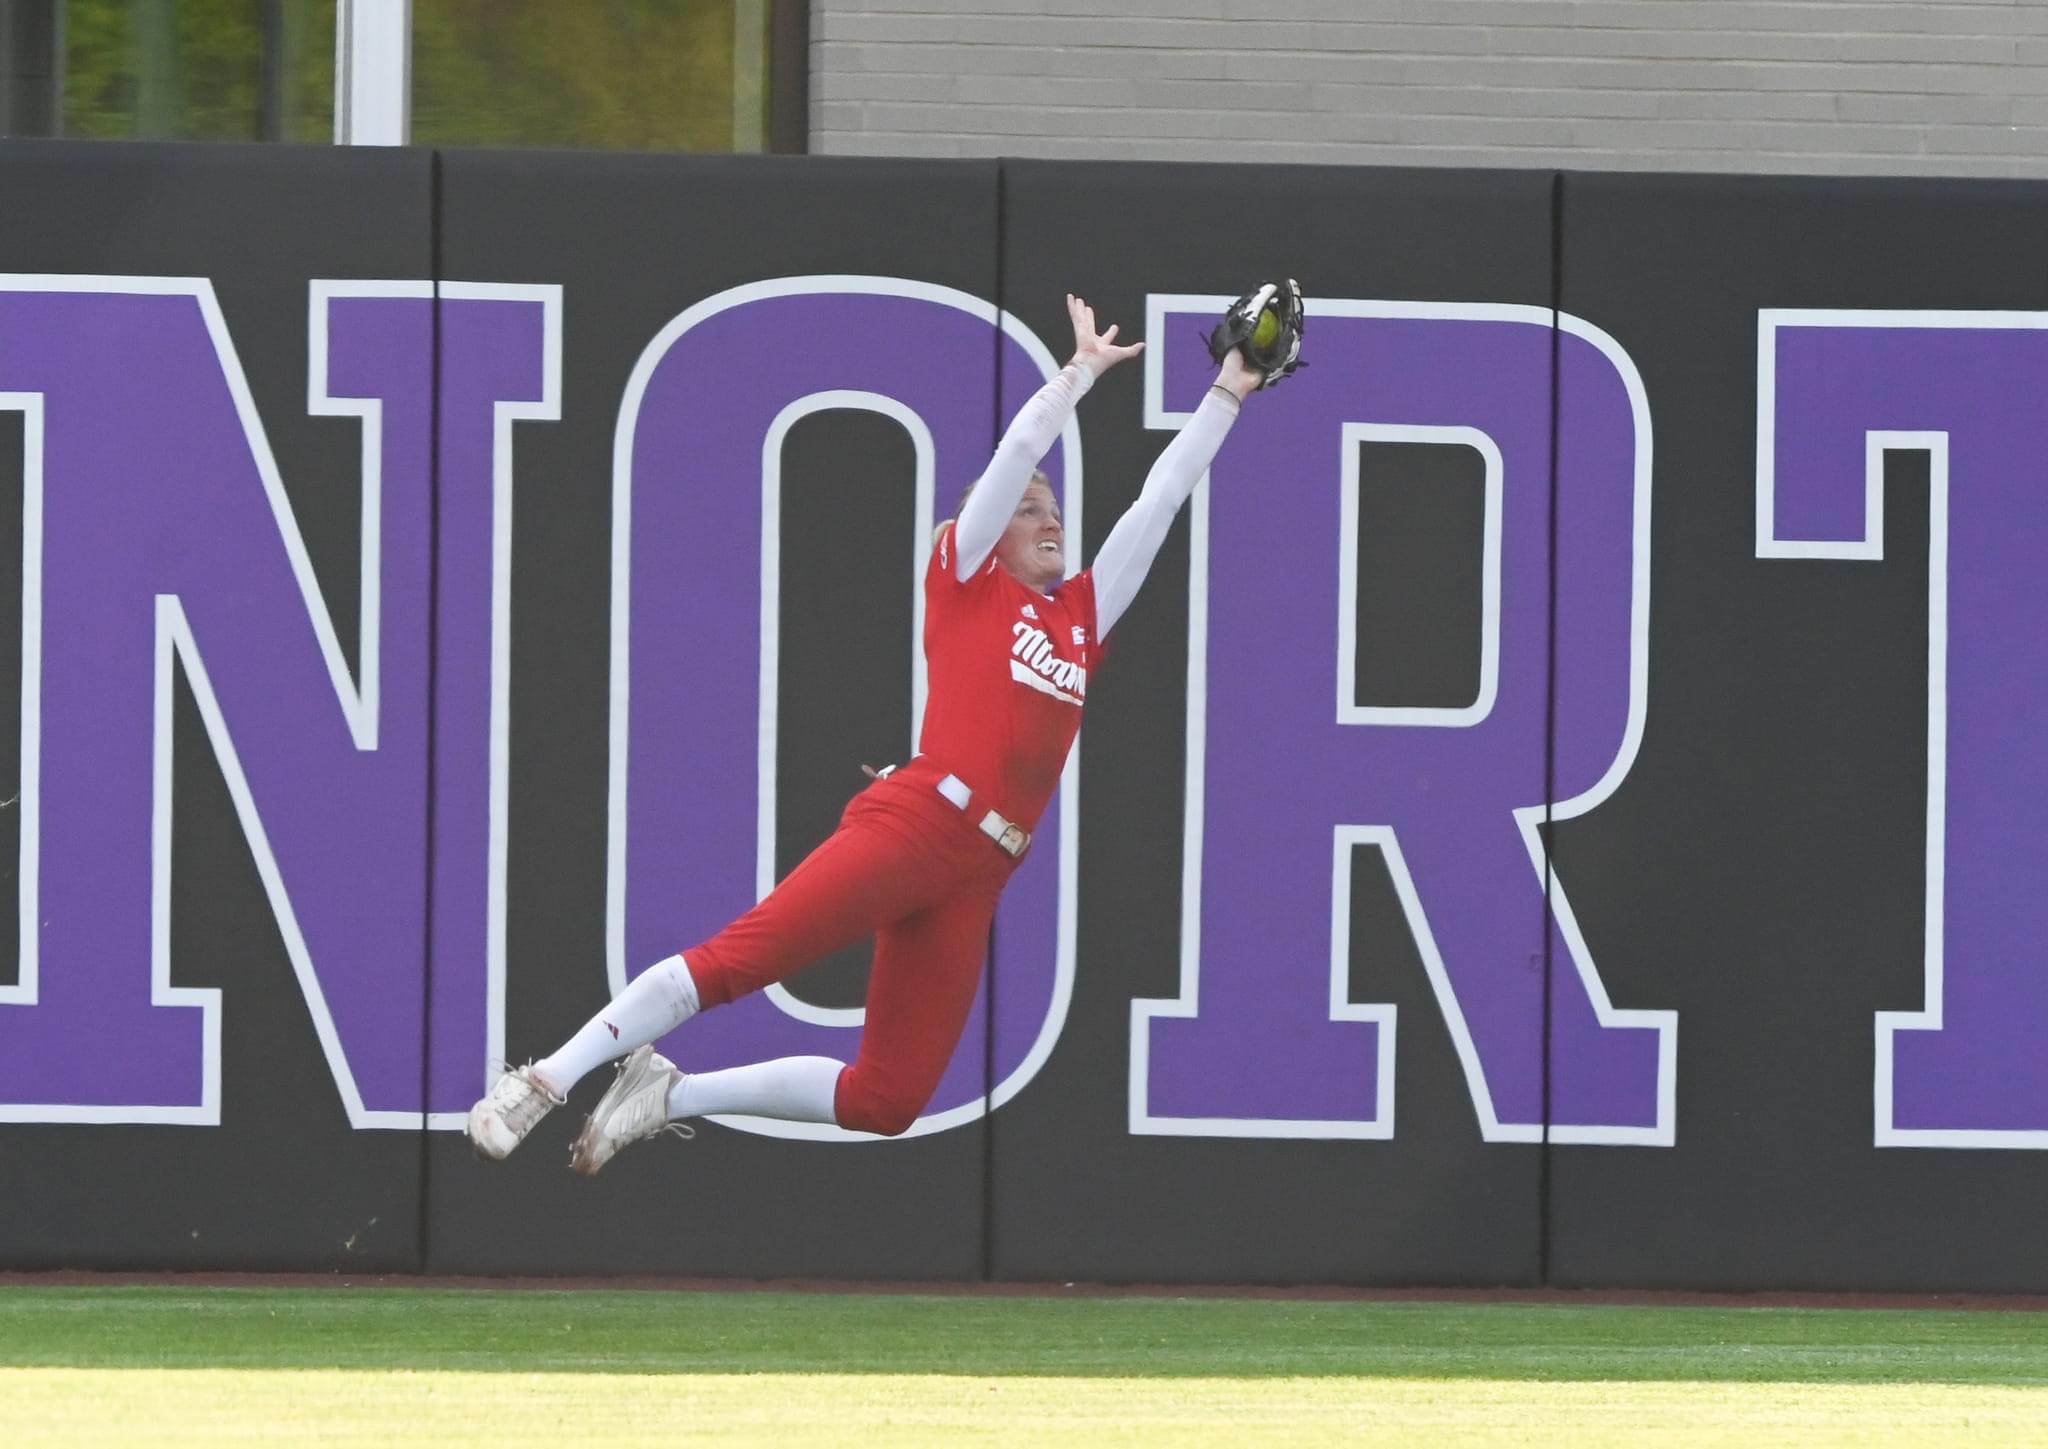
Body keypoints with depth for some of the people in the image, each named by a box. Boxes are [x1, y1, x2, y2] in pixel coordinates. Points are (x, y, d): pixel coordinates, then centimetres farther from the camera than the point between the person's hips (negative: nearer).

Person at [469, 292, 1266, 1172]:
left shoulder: (1083, 615, 23)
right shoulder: (966, 582, 10)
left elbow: (1158, 504, 26)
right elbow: (1016, 455, 3)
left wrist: (1227, 396, 27)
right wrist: (1082, 369, 9)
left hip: (974, 883, 6)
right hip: (915, 824, -6)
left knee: (886, 1103, -2)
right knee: (739, 957, -21)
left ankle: (668, 1097, 8)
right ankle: (547, 1082, -18)